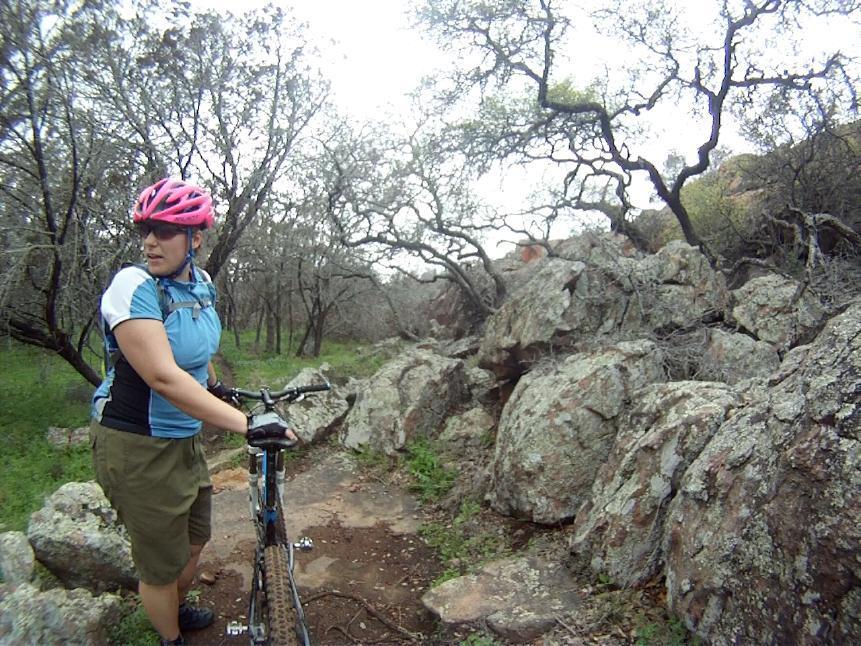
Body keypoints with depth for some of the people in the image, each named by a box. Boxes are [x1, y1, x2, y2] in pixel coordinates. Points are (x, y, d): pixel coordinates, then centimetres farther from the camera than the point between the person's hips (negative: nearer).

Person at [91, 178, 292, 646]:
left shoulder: (201, 283, -2)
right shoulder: (133, 286, -24)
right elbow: (165, 378, -34)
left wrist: (216, 387, 34)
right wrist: (247, 424, -39)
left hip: (184, 439, 7)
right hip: (137, 446, -7)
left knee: (195, 539, 26)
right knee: (162, 563, 11)